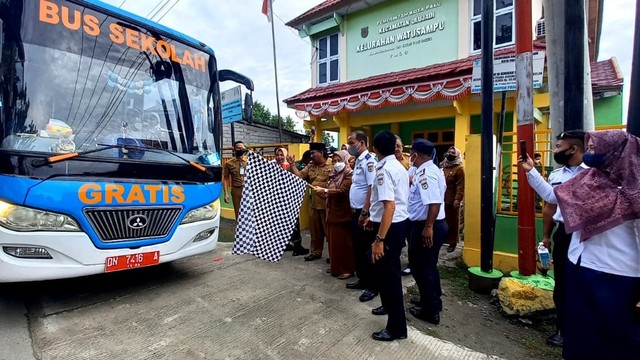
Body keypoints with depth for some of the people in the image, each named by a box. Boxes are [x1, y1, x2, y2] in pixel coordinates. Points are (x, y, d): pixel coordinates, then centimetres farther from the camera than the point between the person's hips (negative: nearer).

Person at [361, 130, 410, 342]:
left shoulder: (384, 170, -21)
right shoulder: (399, 167, 11)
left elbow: (390, 207, -29)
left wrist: (379, 239, -28)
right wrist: (374, 217, 25)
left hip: (391, 227, -10)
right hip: (400, 223, 10)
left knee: (389, 273, 2)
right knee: (386, 269, 25)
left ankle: (397, 328, 16)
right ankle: (389, 305, 47)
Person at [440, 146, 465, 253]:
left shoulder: (459, 169, -10)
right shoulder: (442, 165, 10)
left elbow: (460, 186, -15)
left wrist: (458, 199, -20)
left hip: (452, 200, -6)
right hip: (441, 198, 6)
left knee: (452, 221, 5)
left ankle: (453, 242, 17)